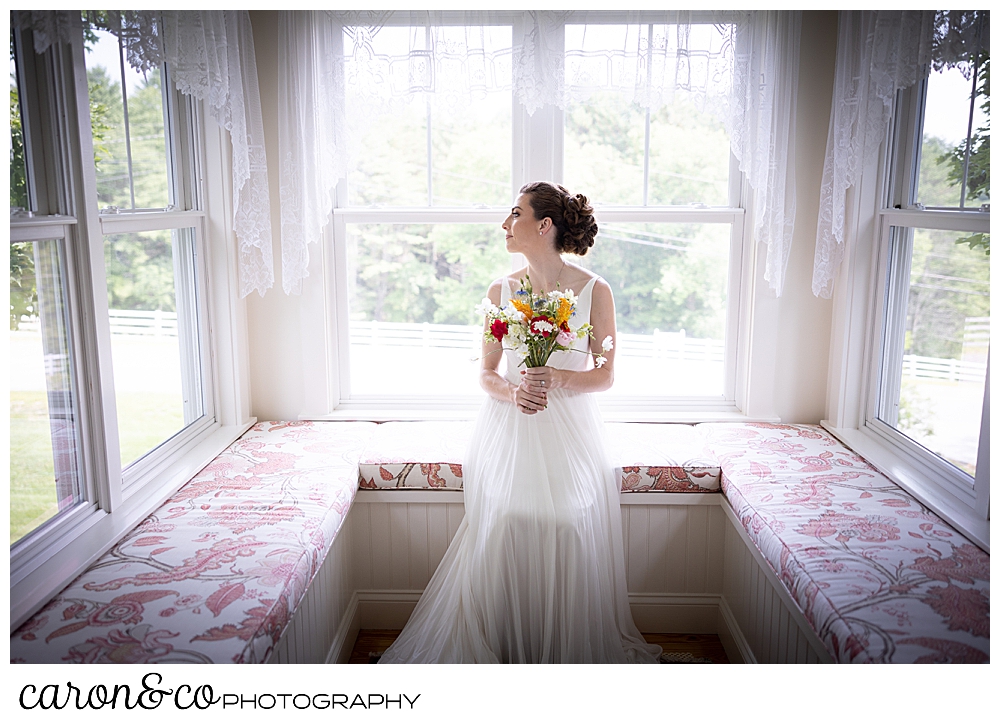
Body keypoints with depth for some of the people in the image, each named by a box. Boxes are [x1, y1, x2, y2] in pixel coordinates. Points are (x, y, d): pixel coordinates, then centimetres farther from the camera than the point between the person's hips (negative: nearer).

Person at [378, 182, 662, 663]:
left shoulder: (594, 291, -3)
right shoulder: (501, 291, 4)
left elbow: (605, 376, -1)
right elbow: (486, 374, 6)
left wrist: (557, 379, -19)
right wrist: (513, 393, -16)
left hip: (570, 433, -2)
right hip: (508, 435, 2)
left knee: (567, 547, 0)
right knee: (504, 547, 2)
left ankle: (570, 653, 23)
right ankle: (503, 651, 23)